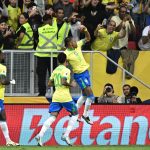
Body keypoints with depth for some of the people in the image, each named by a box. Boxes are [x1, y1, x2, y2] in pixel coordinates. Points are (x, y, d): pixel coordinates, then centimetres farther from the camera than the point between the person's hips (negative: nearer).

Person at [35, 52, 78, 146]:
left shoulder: (55, 70, 14)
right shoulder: (66, 70, -7)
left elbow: (49, 84, 16)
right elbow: (63, 82, -21)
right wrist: (71, 85, -5)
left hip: (56, 97, 6)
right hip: (65, 96, -6)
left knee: (53, 116, -1)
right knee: (75, 114, 13)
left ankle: (40, 135, -21)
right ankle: (66, 135, 1)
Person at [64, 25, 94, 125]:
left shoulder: (78, 45, 0)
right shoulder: (66, 53, -20)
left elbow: (88, 38, 8)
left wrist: (85, 30, -9)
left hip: (86, 72, 8)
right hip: (80, 75, -8)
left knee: (85, 95, 16)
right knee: (90, 95, -7)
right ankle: (85, 115, 8)